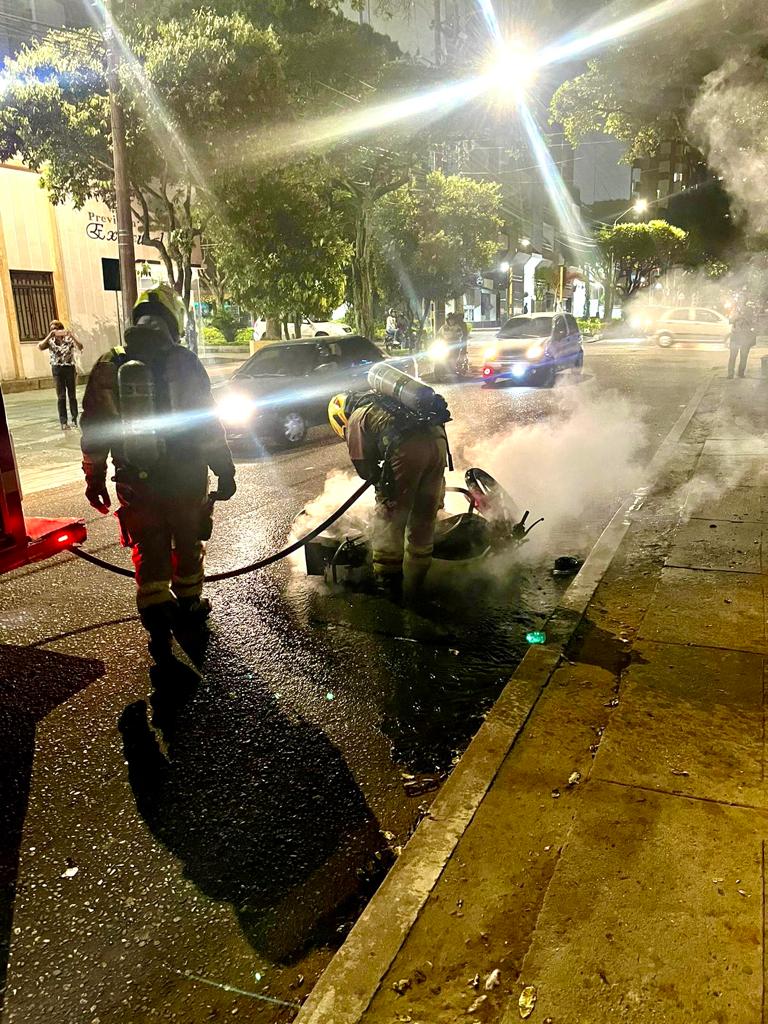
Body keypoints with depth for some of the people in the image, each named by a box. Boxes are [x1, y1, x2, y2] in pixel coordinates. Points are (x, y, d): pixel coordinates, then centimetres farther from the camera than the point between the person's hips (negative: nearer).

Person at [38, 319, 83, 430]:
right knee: (61, 396, -2)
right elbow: (40, 347, -13)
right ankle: (63, 422, -1)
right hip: (57, 369, 1)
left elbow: (80, 348, -14)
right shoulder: (50, 341, 4)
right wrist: (49, 336, -19)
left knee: (72, 395, 5)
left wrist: (72, 336, -24)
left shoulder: (69, 339, 1)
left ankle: (74, 419, 14)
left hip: (70, 368, 0)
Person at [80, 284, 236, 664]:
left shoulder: (107, 368, 0)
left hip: (136, 484, 2)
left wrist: (95, 479, 14)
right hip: (185, 481, -1)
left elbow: (93, 432, 4)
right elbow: (209, 423, -9)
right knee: (188, 545, 18)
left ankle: (158, 627, -1)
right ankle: (188, 607, 35)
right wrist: (225, 472, -1)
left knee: (149, 552, 10)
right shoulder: (184, 363, -10)